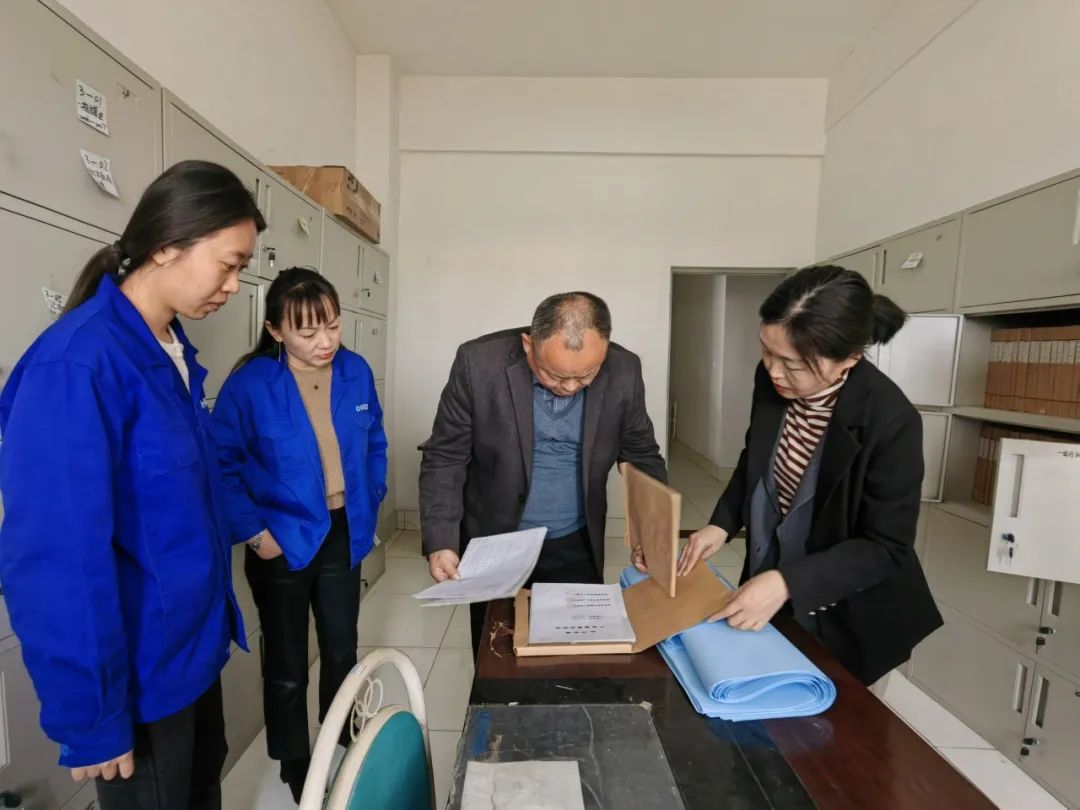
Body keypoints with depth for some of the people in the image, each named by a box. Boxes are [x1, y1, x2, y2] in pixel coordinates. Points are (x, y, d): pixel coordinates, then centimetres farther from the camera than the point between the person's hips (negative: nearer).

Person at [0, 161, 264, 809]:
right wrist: (91, 720, -17)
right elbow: (58, 562, -24)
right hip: (139, 676, -7)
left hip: (195, 645, 7)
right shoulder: (76, 366, -25)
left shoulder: (173, 350, 1)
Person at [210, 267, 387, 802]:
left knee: (342, 651, 20)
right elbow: (222, 464, -13)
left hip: (343, 535, 4)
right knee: (287, 664, 16)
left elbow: (375, 443, 6)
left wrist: (370, 504, 2)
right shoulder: (251, 383, -18)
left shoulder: (356, 371, -6)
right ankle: (294, 763, 41)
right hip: (283, 541, -3)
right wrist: (252, 531, -16)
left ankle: (343, 745, 47)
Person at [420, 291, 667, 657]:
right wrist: (440, 542, -21)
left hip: (577, 546, 1)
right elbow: (444, 458, -12)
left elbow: (641, 456, 0)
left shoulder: (624, 372, -13)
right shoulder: (480, 363, -19)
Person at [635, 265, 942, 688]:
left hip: (839, 616, -5)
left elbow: (886, 548, -21)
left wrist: (787, 583, -31)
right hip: (766, 583, 5)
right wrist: (722, 524, -9)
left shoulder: (891, 421, -28)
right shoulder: (771, 380, -13)